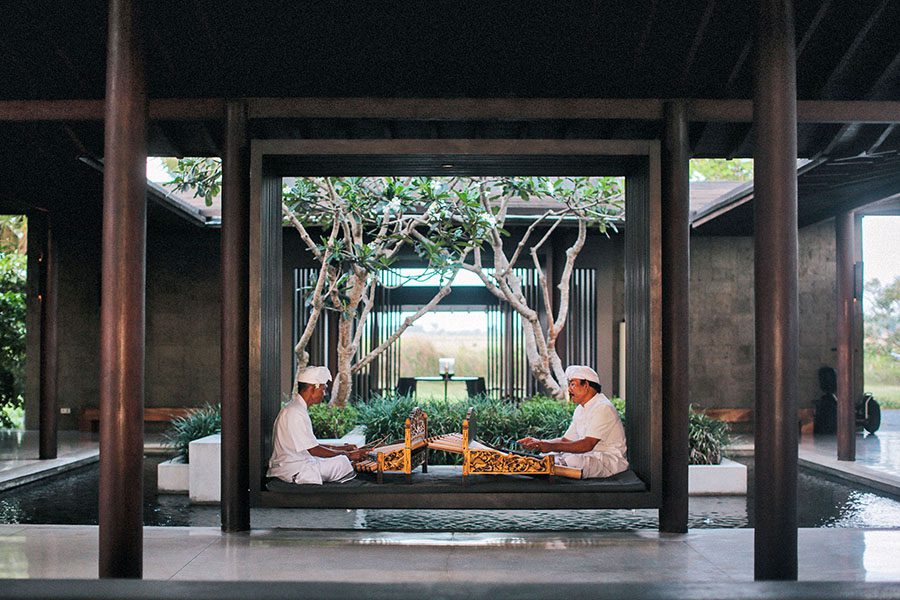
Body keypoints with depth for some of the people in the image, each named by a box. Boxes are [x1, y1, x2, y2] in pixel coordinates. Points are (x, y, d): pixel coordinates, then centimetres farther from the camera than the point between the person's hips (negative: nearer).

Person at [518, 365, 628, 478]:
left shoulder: (603, 408, -18)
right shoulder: (580, 409, 15)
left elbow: (588, 444, -27)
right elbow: (566, 440, 14)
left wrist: (552, 446, -31)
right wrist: (538, 443, -1)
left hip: (610, 460, -9)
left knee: (572, 461, -34)